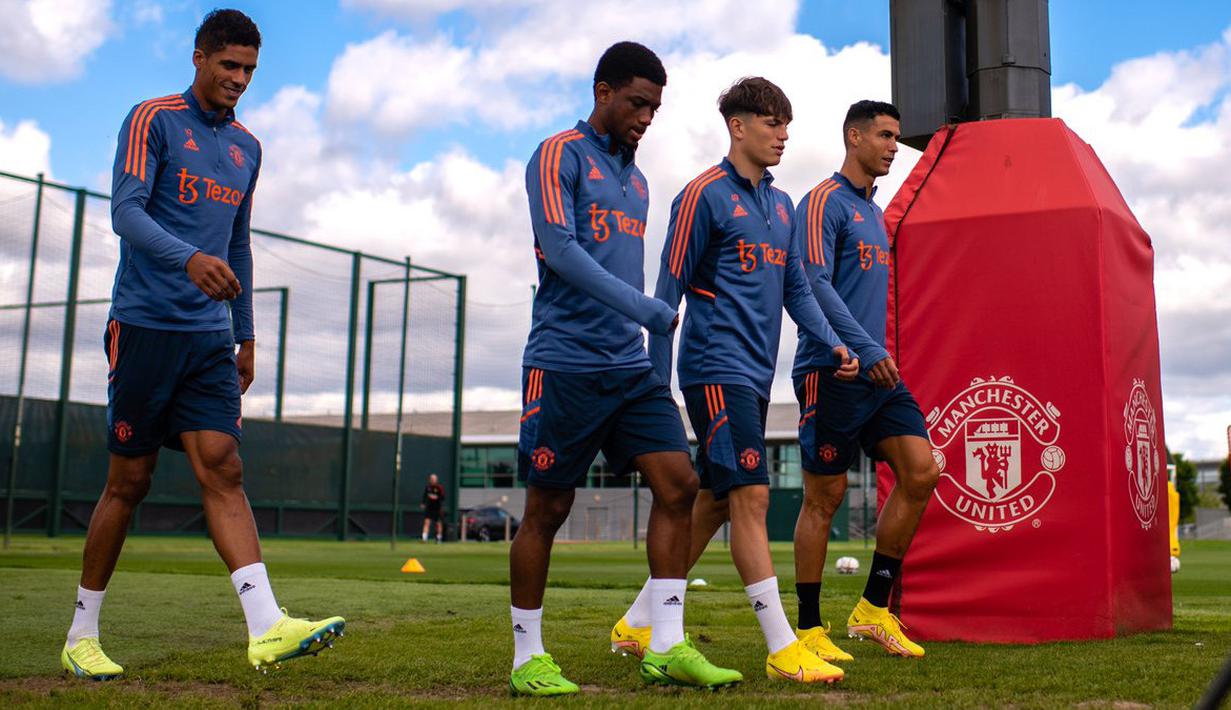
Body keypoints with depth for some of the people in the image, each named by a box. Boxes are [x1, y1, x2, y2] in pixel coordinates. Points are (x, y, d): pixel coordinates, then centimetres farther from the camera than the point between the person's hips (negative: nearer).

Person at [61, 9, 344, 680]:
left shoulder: (247, 148, 17)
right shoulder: (152, 119, -1)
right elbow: (125, 210, -14)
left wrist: (246, 334, 20)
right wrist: (188, 258, -31)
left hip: (210, 336, 5)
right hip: (145, 324, -4)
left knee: (223, 471, -8)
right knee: (129, 480, 1)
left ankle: (267, 626, -19)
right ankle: (80, 636, 15)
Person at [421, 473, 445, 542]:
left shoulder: (440, 487, -7)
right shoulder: (427, 487, 6)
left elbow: (443, 497, -9)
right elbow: (425, 495, 18)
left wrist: (436, 497, -24)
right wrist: (423, 503, 10)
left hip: (437, 508, -2)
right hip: (428, 507, 2)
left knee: (438, 523, 7)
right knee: (427, 522, -9)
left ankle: (439, 538, 22)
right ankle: (424, 538, -15)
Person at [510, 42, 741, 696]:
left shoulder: (635, 178, 20)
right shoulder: (559, 157, -4)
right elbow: (561, 250, -17)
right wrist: (653, 312, -21)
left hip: (631, 366, 7)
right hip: (565, 364, -7)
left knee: (678, 484, -3)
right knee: (547, 508, 0)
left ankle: (667, 647, 2)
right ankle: (527, 659, 12)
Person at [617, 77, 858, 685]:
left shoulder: (781, 205, 17)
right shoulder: (704, 196, -6)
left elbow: (795, 287, 19)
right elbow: (669, 291, -7)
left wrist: (831, 343, 3)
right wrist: (656, 381, -9)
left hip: (755, 373, 8)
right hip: (717, 369, -8)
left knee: (716, 499, 11)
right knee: (751, 495, -12)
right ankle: (781, 647, -10)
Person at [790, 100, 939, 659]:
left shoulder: (875, 213, 21)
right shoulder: (824, 202, -6)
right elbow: (815, 284, -17)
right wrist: (866, 348, -23)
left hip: (877, 373, 8)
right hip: (832, 372, -8)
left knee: (921, 472, -2)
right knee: (824, 497, -3)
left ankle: (874, 608, 8)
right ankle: (809, 628, 8)